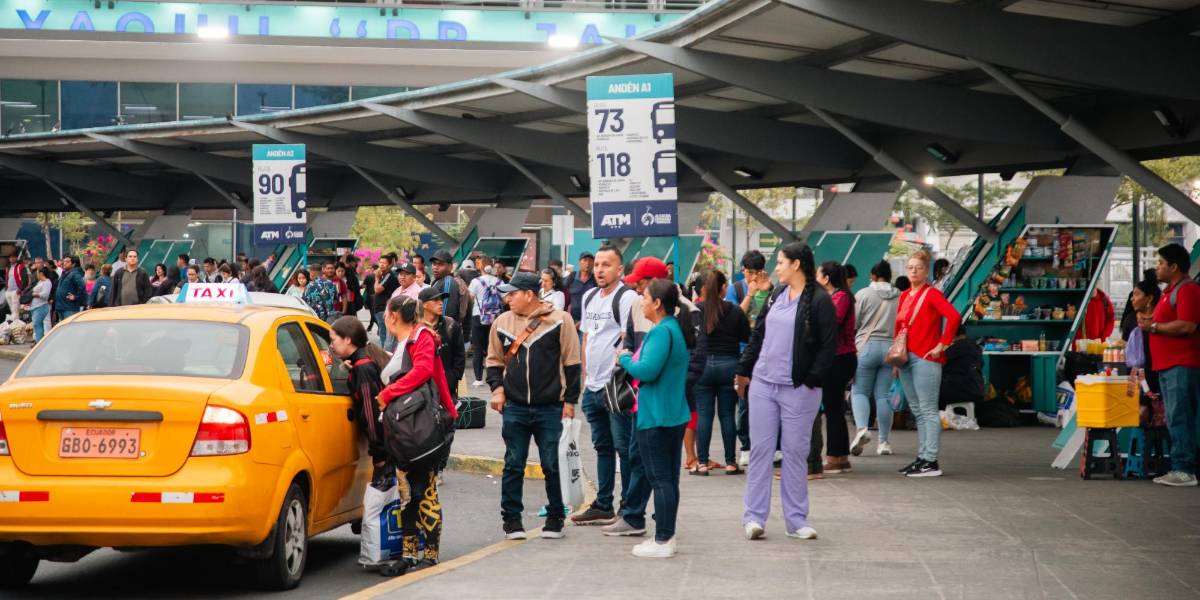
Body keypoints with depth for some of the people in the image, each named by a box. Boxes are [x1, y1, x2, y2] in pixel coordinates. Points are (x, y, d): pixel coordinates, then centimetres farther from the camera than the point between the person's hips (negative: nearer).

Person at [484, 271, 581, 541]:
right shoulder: (502, 323, 6)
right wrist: (497, 388, 0)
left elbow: (572, 363, -2)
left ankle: (555, 518, 16)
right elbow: (494, 360, 16)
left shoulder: (559, 320, -5)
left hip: (550, 408, -3)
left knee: (552, 466, 4)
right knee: (513, 465, 5)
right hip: (514, 408, 3)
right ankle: (511, 519, 14)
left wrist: (569, 401, -4)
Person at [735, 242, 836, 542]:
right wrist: (744, 370, 15)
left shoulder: (819, 301, -8)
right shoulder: (776, 295, 11)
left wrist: (812, 381, -13)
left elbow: (829, 345, -11)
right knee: (760, 449, 4)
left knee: (795, 452, 3)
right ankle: (754, 517, 8)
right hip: (763, 384, 5)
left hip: (798, 390, -5)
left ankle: (796, 520, 12)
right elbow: (758, 334, 17)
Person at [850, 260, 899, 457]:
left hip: (867, 346, -3)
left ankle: (861, 428, -19)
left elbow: (852, 323, -1)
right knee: (883, 395, 7)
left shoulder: (863, 294, -3)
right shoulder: (900, 297, 5)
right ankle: (884, 441, 8)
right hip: (891, 348, 3)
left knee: (859, 391, 5)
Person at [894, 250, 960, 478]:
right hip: (906, 358, 8)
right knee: (917, 412, 12)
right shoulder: (905, 296, 15)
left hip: (925, 359, -8)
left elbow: (953, 316, -21)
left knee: (928, 410, -7)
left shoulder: (932, 294, -7)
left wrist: (942, 344, -18)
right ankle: (922, 457, 18)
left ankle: (931, 462, -8)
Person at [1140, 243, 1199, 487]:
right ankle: (1178, 469, 13)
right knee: (1175, 419, 10)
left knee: (1179, 418, -13)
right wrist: (1151, 320, 15)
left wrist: (1154, 326, -14)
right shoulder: (1171, 291, 22)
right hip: (1168, 366, 11)